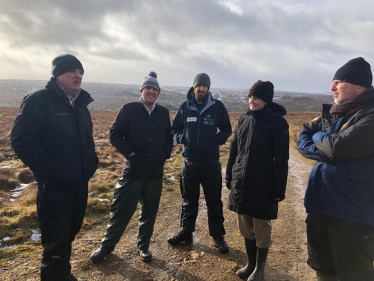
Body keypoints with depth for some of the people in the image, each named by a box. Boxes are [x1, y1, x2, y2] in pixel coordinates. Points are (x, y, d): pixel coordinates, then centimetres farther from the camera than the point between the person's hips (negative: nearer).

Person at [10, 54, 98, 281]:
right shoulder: (38, 101, -11)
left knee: (68, 235, 21)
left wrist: (91, 163, 8)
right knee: (56, 243, 2)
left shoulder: (81, 105, 12)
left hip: (80, 185, 7)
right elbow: (21, 140, -18)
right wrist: (48, 171, -21)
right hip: (54, 187, -7)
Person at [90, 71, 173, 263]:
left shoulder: (163, 113, 7)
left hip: (155, 171, 3)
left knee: (149, 212, 13)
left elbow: (169, 138, 16)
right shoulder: (129, 109, -4)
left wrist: (165, 155, 3)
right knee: (121, 210, 5)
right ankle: (107, 245, 24)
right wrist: (129, 153, -13)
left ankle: (143, 246, 30)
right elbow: (114, 134, -6)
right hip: (133, 170, -3)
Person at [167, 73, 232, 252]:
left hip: (211, 163, -2)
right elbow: (174, 129, 10)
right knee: (189, 201, 15)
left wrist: (218, 140, -14)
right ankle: (186, 232, 30)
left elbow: (227, 130, 5)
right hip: (189, 162, 2)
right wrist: (181, 137, -10)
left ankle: (218, 236, 22)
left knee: (214, 201, 8)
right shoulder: (185, 107, 1)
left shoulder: (218, 107, -4)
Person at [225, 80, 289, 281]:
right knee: (246, 228, 16)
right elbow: (233, 151, 11)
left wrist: (278, 190, -11)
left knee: (261, 230, 9)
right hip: (241, 184, 5)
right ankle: (250, 263, 35)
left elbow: (281, 160, -10)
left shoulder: (277, 123, -9)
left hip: (263, 186, -5)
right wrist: (229, 177, 10)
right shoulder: (244, 120, 6)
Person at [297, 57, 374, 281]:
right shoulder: (332, 112, 11)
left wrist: (318, 136, -4)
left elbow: (338, 147, -25)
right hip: (320, 203, 8)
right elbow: (302, 140, 8)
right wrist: (327, 151, -11)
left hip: (354, 211, -7)